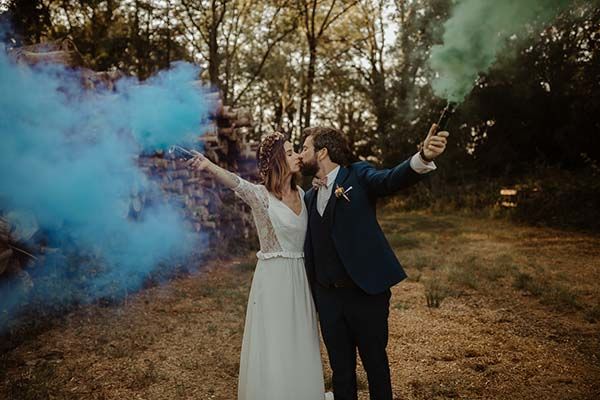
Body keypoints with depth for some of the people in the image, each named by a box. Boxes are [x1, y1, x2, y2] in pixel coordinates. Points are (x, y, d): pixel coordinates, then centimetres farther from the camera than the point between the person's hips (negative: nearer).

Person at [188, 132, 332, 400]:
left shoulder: (302, 194, 9)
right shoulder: (261, 195, -11)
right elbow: (236, 183, -32)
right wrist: (209, 167, -51)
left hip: (299, 278, 6)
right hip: (272, 278, -6)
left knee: (301, 345, 16)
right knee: (272, 347, 2)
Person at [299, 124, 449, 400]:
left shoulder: (358, 176, -5)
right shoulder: (309, 197, 11)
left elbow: (392, 180, -24)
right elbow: (311, 247, 14)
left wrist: (424, 157, -44)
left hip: (366, 292, -4)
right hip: (327, 296, 5)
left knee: (376, 362, 13)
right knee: (340, 368, 17)